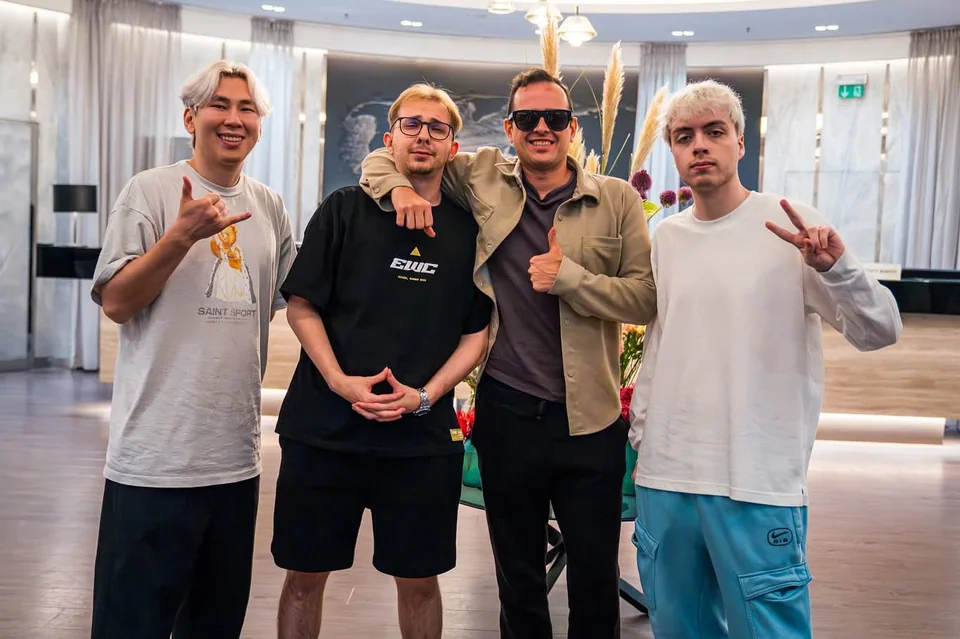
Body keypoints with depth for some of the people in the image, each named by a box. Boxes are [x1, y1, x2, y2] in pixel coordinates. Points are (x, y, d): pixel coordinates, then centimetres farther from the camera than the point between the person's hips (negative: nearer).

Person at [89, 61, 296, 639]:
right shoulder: (151, 191, -5)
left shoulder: (271, 207, 11)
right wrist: (183, 234, -21)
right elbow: (115, 303, -11)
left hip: (237, 458, 6)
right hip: (154, 459, -5)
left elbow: (289, 295, 22)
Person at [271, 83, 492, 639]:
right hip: (325, 426, -1)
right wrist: (340, 381, -14)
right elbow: (302, 305, 0)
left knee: (419, 576, 11)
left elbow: (476, 333, 5)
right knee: (306, 572, 9)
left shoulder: (468, 229, 5)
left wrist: (425, 395, -9)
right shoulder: (346, 210, 1)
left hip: (424, 436, 1)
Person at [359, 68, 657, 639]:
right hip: (506, 413, 1)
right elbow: (383, 159, 12)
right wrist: (400, 187, -9)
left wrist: (569, 276, -18)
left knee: (596, 579, 10)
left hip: (590, 419, -1)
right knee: (518, 579, 16)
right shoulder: (482, 178, 3)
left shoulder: (618, 200, 0)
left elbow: (648, 297, -6)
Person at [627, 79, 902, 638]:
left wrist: (833, 267, -27)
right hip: (663, 478, 5)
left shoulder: (790, 226, -6)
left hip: (758, 485, -4)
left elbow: (881, 332, -10)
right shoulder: (665, 237, 8)